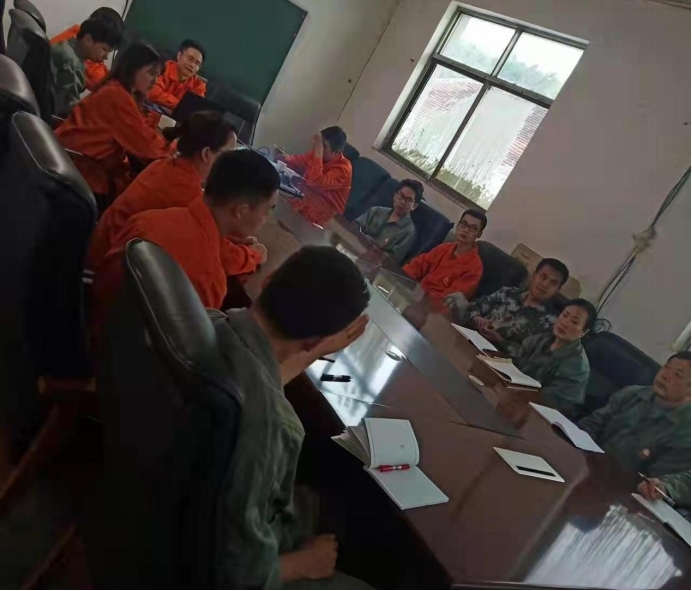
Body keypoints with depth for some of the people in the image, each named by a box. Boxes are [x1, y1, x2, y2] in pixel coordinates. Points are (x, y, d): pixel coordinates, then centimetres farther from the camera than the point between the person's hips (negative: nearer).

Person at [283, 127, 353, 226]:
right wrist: (285, 159, -10)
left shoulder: (343, 169, -23)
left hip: (319, 211, -8)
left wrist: (317, 154, -33)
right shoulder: (320, 154, -1)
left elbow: (316, 183, -35)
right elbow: (299, 163, 12)